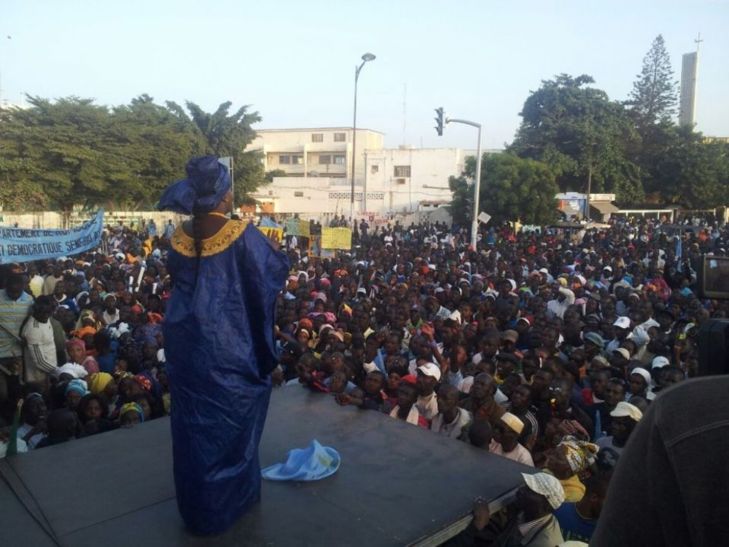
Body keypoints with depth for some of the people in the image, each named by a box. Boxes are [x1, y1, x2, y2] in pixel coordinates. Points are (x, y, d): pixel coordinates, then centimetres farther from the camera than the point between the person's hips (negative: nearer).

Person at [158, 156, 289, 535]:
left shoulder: (180, 237, -1)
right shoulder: (242, 236, -16)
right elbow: (277, 272, -7)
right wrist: (266, 244, 11)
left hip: (185, 342, 5)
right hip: (229, 345, -5)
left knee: (193, 423, 17)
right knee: (230, 422, 13)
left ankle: (195, 506, 34)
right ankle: (227, 502, 30)